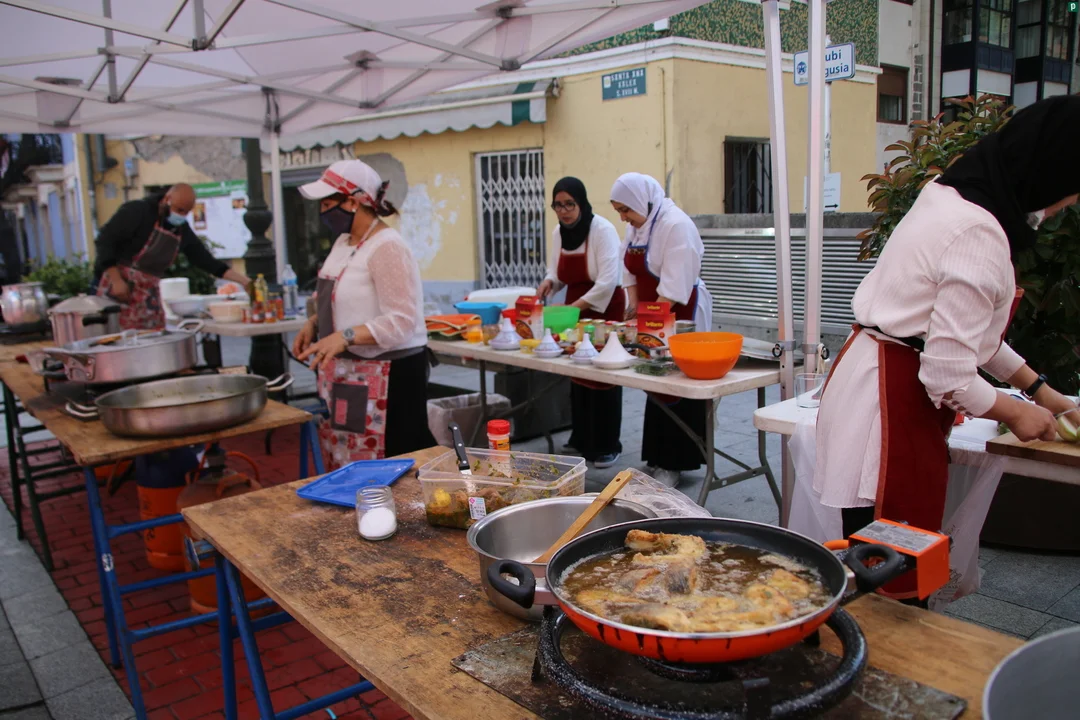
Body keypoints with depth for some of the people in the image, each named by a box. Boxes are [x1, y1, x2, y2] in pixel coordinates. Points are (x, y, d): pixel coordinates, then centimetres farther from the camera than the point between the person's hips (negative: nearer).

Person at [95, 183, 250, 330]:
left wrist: (244, 281, 0)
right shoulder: (137, 212, -10)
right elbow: (104, 241, -13)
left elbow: (208, 261, 9)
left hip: (150, 294, 6)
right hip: (120, 287, -6)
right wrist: (116, 280, -20)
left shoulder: (183, 231, 8)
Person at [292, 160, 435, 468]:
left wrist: (346, 336, -28)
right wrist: (314, 324, 8)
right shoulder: (344, 242, 12)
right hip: (345, 373, 9)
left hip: (388, 376, -9)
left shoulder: (387, 248, -16)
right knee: (343, 467, 10)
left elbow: (402, 321, -20)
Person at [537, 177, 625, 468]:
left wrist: (575, 307, -28)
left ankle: (607, 446, 8)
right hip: (575, 308, 7)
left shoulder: (602, 230, -18)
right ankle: (581, 438, 24)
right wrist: (549, 282, -10)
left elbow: (608, 281, -24)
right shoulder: (558, 233, 4)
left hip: (604, 308, -7)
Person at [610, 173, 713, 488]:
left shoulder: (676, 225, -18)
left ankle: (674, 464, 6)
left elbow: (673, 287, -23)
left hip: (680, 315, -9)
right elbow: (630, 272, 14)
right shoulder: (636, 227, 11)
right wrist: (633, 303, -1)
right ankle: (657, 459, 22)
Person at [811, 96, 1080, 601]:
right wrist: (1014, 413, -1)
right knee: (895, 576, 2)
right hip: (893, 404, -10)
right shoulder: (980, 236, -21)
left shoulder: (951, 196, 10)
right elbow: (948, 374, -20)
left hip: (878, 376, 10)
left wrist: (1037, 388, 26)